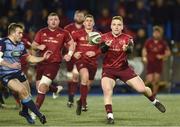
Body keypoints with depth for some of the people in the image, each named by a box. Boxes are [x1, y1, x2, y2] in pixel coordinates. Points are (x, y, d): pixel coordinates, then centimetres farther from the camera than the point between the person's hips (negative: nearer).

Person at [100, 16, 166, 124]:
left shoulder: (127, 38, -5)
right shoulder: (105, 37, -5)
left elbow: (131, 49, -24)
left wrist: (127, 49, -48)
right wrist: (106, 46, -45)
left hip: (124, 68, 1)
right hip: (108, 69, -1)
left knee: (142, 89, -4)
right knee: (107, 90, -27)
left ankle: (155, 102, 27)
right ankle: (110, 116, -17)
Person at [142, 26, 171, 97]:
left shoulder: (163, 43, -1)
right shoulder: (148, 41, -1)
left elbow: (168, 52, 6)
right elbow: (144, 50, 12)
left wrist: (162, 56, -11)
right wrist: (144, 57, -5)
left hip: (159, 63, 0)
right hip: (150, 63, 0)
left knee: (156, 80, -4)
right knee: (150, 80, -10)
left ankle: (154, 95, 8)